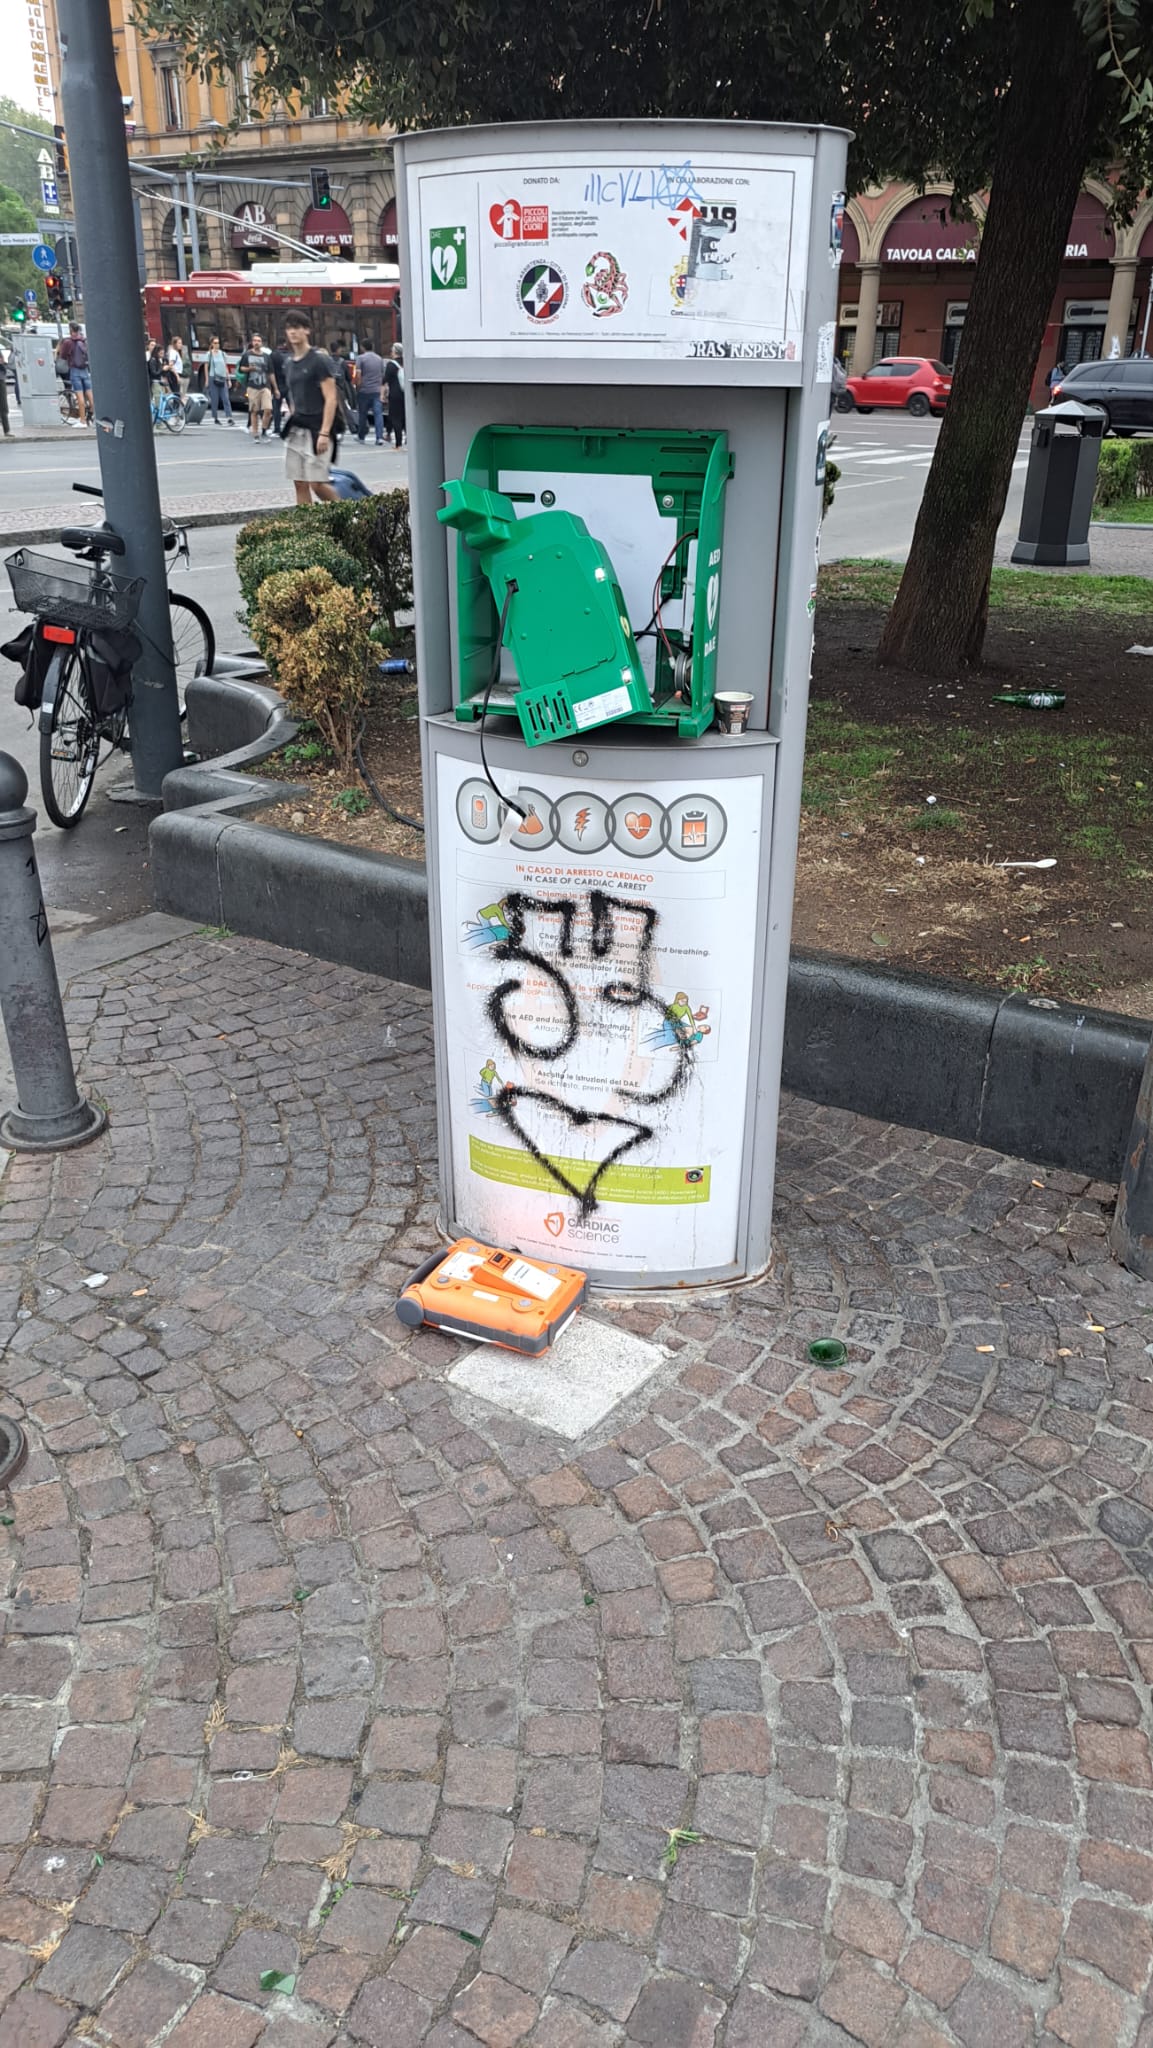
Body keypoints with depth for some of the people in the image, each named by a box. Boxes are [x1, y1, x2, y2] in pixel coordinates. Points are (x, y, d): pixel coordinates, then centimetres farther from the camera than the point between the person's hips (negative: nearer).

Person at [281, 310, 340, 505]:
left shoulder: (319, 360, -8)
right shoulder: (290, 362, 13)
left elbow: (331, 399, -13)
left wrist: (324, 433, -20)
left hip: (317, 428, -7)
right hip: (296, 429, 7)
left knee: (317, 484, -12)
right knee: (299, 484, 3)